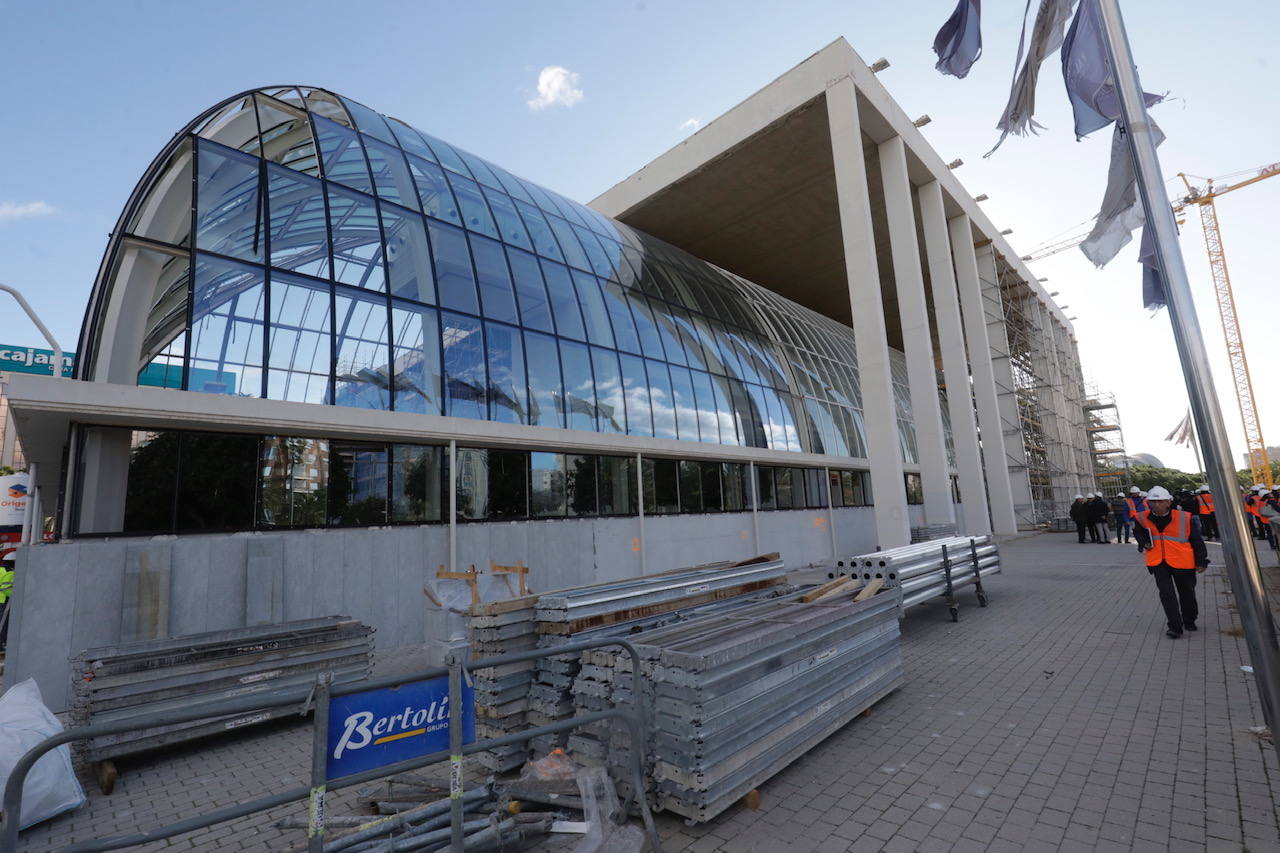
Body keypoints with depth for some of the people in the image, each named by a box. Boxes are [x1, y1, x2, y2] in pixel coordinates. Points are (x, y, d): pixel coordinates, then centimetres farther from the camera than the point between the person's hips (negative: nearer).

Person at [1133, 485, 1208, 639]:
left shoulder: (1185, 518, -12)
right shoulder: (1143, 518, -6)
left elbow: (1197, 541, -2)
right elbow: (1138, 531, 16)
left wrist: (1202, 561, 0)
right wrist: (1144, 542, -1)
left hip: (1182, 562, 0)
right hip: (1158, 562, 1)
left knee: (1187, 594, 16)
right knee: (1166, 594, -5)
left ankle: (1189, 620, 38)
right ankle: (1175, 627, 4)